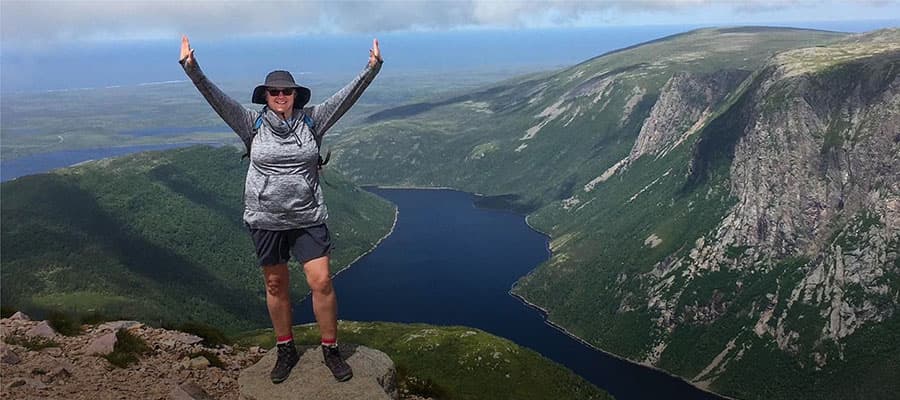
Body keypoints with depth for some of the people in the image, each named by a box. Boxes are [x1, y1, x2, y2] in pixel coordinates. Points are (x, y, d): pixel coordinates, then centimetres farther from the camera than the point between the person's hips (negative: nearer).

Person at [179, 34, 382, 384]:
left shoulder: (311, 120, -1)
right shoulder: (253, 124, -1)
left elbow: (347, 95, -8)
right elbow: (216, 98, -10)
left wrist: (372, 68, -17)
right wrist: (191, 68, -22)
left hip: (308, 218, 0)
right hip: (265, 220, 1)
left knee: (322, 282, -5)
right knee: (276, 286, 12)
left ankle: (331, 350, 14)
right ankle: (286, 350, 30)